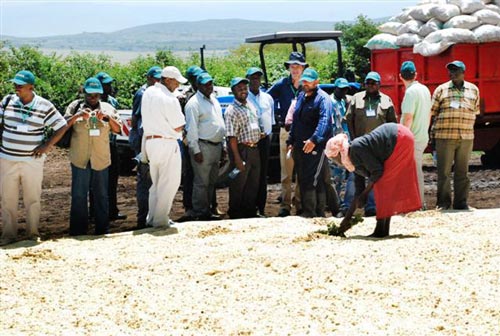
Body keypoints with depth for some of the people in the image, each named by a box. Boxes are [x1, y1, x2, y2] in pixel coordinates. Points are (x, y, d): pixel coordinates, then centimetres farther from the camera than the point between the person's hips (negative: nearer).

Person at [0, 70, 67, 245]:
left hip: (32, 161, -2)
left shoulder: (44, 106, -4)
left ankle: (33, 232, 20)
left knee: (33, 198, 7)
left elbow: (62, 126, 1)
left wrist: (47, 146, -5)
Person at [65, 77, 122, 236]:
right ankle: (78, 232, 6)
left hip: (101, 159, 2)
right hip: (80, 159, -2)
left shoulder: (108, 108, 8)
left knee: (101, 196, 8)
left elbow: (118, 129, 4)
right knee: (78, 196, 0)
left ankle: (103, 231, 16)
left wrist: (107, 118, -13)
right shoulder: (75, 106, 4)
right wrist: (77, 116, -16)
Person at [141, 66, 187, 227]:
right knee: (169, 183, 1)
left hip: (149, 140, 8)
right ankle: (160, 220, 2)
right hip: (166, 143, -8)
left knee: (156, 183, 19)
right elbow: (179, 127, -13)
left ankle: (151, 218, 22)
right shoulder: (169, 99, -18)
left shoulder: (148, 93, 6)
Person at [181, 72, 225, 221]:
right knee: (201, 182, -6)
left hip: (216, 146, 9)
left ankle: (207, 210, 20)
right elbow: (191, 129, -14)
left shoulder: (214, 101, 17)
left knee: (211, 181, 13)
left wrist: (222, 145, 18)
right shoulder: (194, 103, -10)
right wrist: (196, 150, -17)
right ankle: (201, 213, -2)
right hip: (203, 146, -9)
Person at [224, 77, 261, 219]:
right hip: (241, 150, -8)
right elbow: (232, 136, -16)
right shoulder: (232, 111, -12)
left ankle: (250, 211, 24)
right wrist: (237, 158, -20)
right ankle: (235, 213, 10)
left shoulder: (251, 106, 13)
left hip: (254, 149, 8)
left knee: (253, 184, 14)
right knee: (238, 185, 1)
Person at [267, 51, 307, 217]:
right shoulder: (282, 84, 3)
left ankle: (300, 203, 11)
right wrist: (277, 114, 4)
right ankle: (285, 205, 4)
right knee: (286, 172, 1)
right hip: (286, 132, 1)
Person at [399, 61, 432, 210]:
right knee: (417, 171, 16)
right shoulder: (425, 89, 10)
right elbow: (429, 115, 17)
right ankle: (421, 202, 22)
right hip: (423, 137, 9)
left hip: (413, 138, -9)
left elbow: (408, 119, -19)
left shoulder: (411, 92, -16)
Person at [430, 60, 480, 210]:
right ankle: (443, 203, 8)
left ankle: (461, 202, 13)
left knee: (462, 171, 6)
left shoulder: (473, 90, 10)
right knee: (444, 171, 0)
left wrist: (468, 130, 10)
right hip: (444, 137, -2)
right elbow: (433, 112, 6)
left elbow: (475, 112, 15)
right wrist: (433, 132, 2)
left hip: (466, 137, 2)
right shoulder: (441, 90, 4)